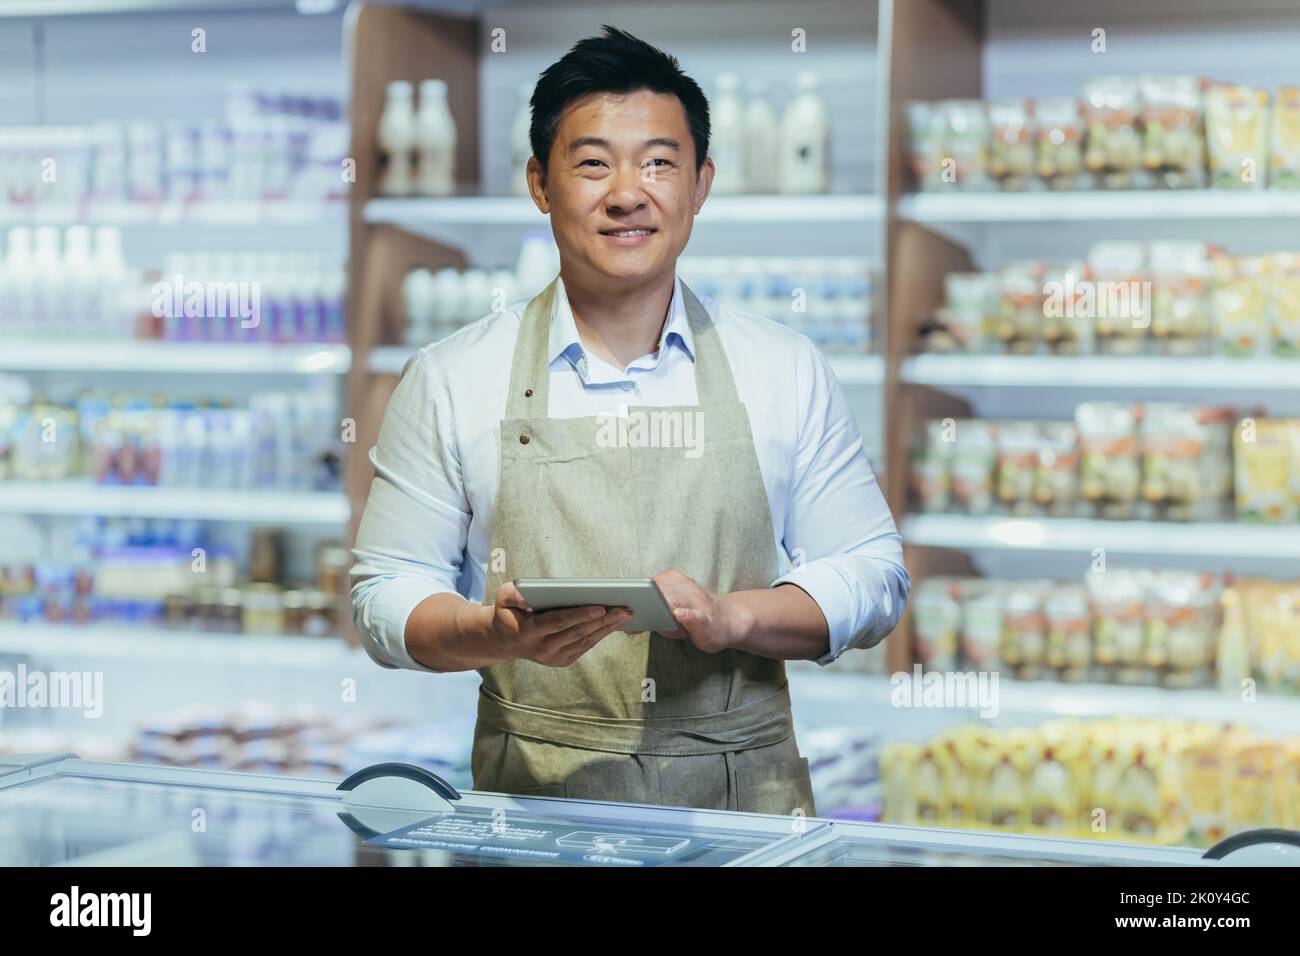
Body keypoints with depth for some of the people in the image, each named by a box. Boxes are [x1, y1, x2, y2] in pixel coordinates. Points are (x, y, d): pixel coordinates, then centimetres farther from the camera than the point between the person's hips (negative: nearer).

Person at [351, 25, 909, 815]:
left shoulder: (788, 371, 10)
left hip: (745, 806, 1)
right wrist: (497, 633, -13)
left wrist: (732, 618, -7)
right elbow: (386, 598, 8)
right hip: (536, 801, 0)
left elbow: (873, 576, 11)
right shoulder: (450, 380, 7)